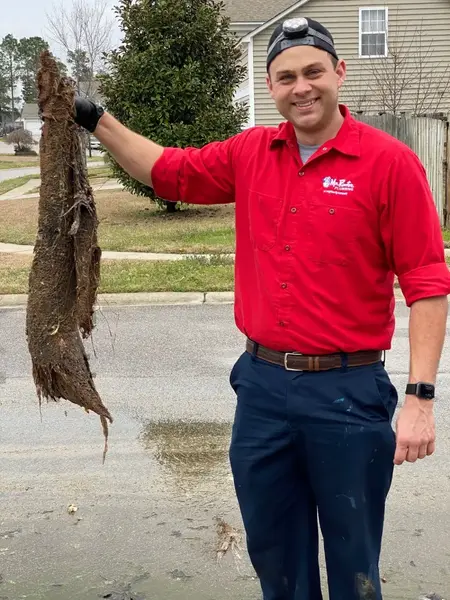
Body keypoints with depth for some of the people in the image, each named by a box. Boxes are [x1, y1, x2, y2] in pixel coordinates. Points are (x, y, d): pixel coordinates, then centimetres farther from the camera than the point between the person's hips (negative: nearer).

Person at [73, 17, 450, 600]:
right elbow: (168, 171, 18)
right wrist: (97, 121, 13)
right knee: (273, 552, 20)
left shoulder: (390, 162, -10)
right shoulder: (250, 152, 4)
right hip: (262, 384, 5)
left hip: (348, 392, -4)